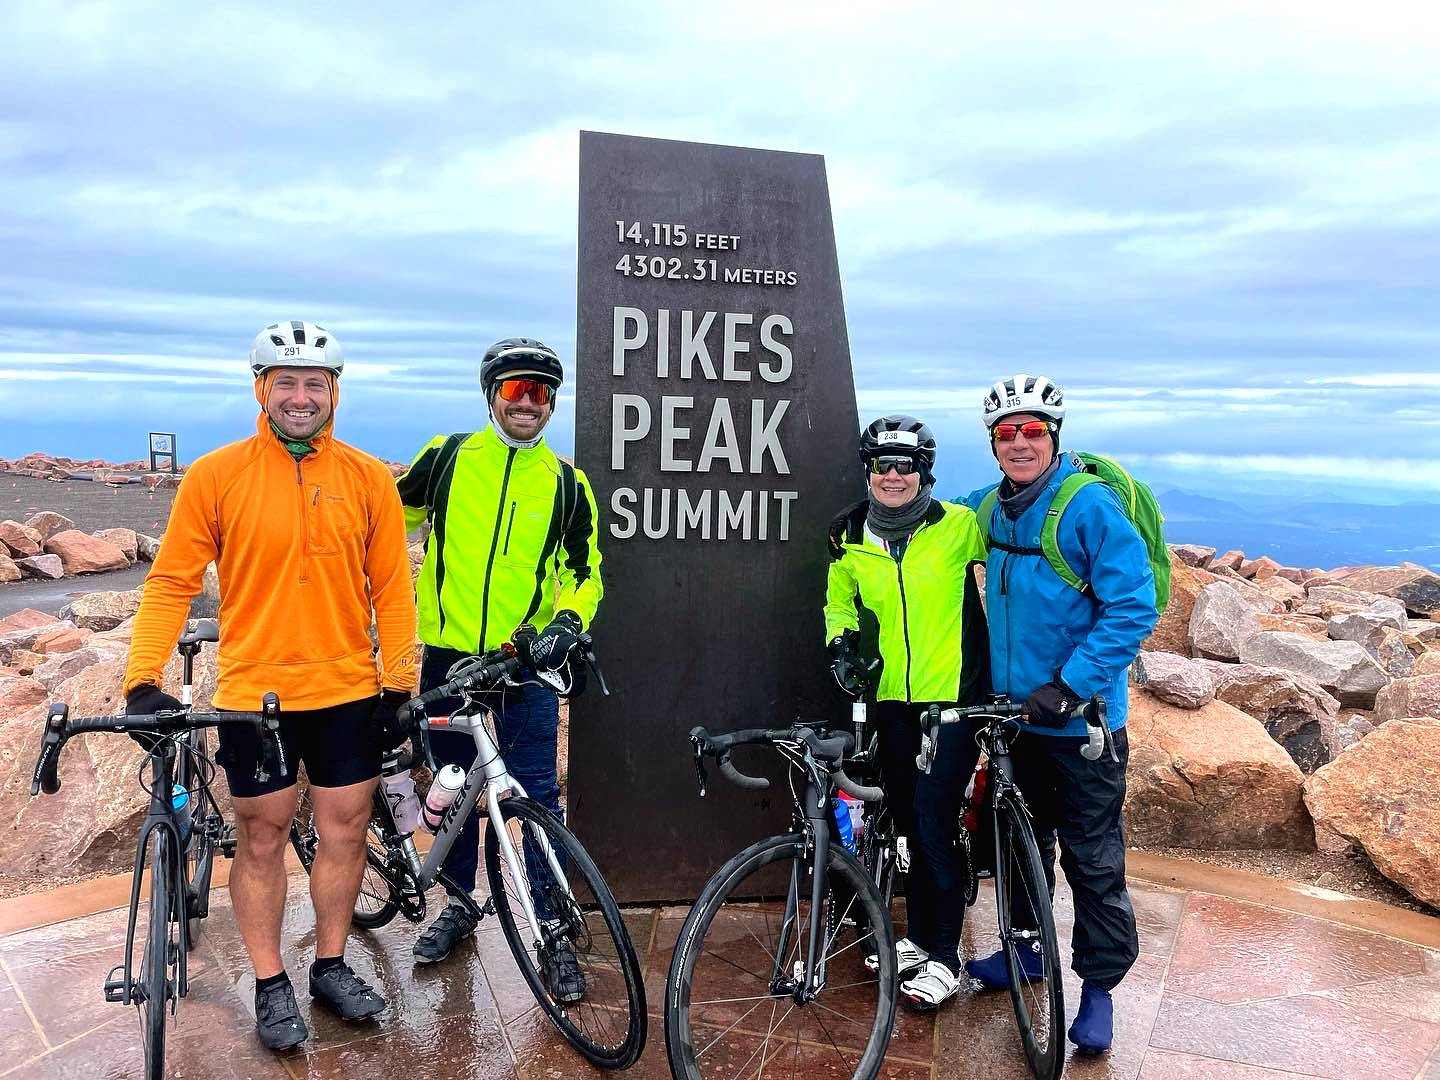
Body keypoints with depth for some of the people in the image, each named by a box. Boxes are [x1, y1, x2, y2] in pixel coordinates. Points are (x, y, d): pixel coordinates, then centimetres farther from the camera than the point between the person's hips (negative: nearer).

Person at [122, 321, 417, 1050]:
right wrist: (143, 680, -10)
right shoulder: (215, 475, -5)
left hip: (348, 693, 2)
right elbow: (171, 582, -3)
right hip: (253, 695, -1)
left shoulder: (368, 479, -1)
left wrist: (398, 684, 0)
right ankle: (270, 985, 27)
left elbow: (391, 589, 2)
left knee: (345, 831, 12)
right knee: (262, 838, 10)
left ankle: (331, 966, 31)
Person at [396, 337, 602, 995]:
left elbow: (585, 571, 5)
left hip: (525, 663, -1)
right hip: (447, 655, 1)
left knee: (538, 794, 0)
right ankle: (460, 904, 34)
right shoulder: (447, 457, 1)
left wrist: (568, 622, -12)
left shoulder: (565, 483, 2)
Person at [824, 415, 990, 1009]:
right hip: (893, 699, 4)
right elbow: (839, 602, 16)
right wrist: (841, 641, 0)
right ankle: (919, 936, 31)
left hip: (955, 695, -4)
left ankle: (944, 958, 9)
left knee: (934, 821, -7)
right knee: (907, 821, 13)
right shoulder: (850, 540, 1)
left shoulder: (959, 525, -10)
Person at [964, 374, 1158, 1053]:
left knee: (1092, 858, 5)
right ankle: (1027, 947, 39)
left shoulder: (1090, 506, -16)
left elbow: (1133, 608, -19)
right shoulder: (989, 509, 2)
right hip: (1014, 711, 6)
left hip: (1081, 719, -6)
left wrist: (1069, 685, -22)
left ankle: (1099, 985, 22)